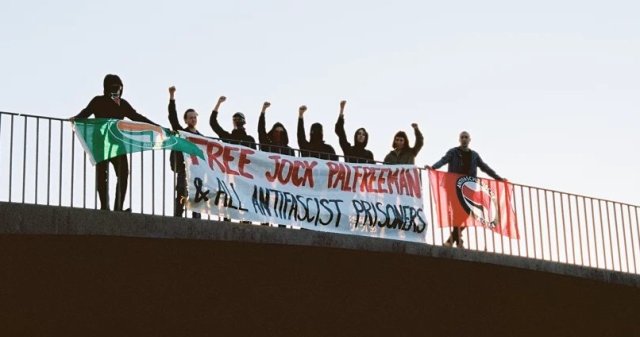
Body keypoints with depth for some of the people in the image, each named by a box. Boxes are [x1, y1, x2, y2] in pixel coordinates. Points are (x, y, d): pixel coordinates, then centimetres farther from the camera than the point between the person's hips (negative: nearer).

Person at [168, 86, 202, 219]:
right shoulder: (181, 132, 6)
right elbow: (172, 116, -4)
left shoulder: (201, 137, 17)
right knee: (181, 198, -10)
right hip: (183, 171, -4)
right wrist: (172, 96, -12)